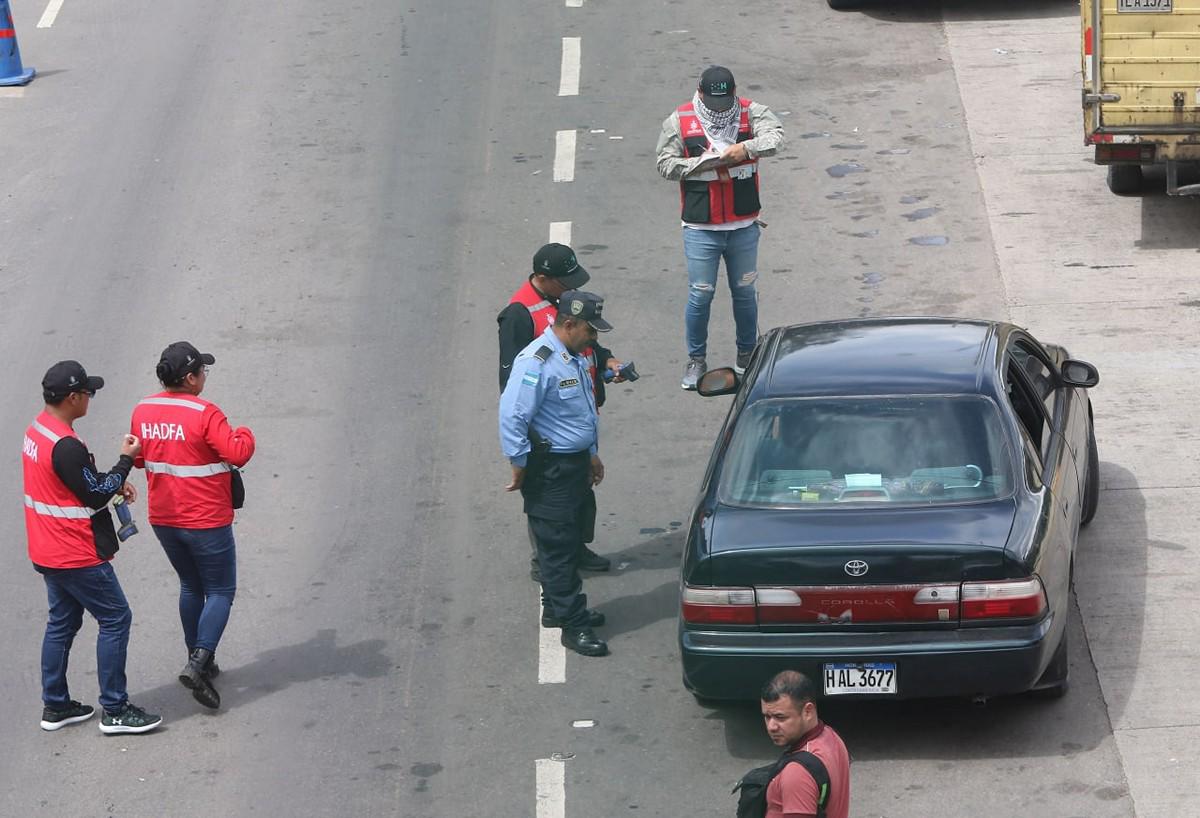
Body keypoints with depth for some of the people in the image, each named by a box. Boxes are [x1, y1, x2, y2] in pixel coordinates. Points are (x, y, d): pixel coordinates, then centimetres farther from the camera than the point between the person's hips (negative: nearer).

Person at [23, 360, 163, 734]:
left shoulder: (37, 431, 5)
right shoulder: (65, 445, -26)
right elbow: (95, 497, -20)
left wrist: (113, 484, 5)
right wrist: (126, 460, -10)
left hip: (48, 553, 10)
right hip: (77, 557, -10)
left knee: (62, 623, 18)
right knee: (115, 619, -1)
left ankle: (55, 706, 24)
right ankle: (115, 710, 2)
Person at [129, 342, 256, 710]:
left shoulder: (143, 411, 0)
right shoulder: (204, 414, -21)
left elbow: (138, 459, 12)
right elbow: (238, 453, -23)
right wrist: (245, 435, -3)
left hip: (163, 520, 6)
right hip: (206, 521, -6)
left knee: (191, 587, 23)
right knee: (220, 592, 4)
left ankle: (198, 660, 29)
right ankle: (199, 664, -11)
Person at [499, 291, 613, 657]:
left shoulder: (576, 358, 10)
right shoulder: (536, 363, -22)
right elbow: (512, 415, -23)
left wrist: (592, 454, 26)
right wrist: (520, 466, -18)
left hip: (575, 463, 10)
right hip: (549, 470, -10)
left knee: (571, 541, 18)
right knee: (558, 547, -4)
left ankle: (557, 609, 31)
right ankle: (573, 625, -1)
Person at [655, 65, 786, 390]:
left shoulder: (751, 113, -3)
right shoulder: (679, 121, -5)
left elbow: (775, 137, -19)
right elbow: (666, 165, -8)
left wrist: (746, 148, -34)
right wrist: (707, 162, -16)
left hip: (743, 225, 1)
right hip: (700, 228, -1)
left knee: (745, 292, 14)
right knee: (700, 295, 3)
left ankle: (747, 354, 32)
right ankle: (696, 359, 19)